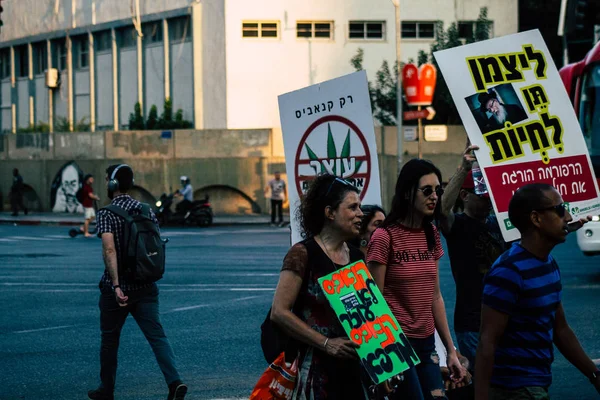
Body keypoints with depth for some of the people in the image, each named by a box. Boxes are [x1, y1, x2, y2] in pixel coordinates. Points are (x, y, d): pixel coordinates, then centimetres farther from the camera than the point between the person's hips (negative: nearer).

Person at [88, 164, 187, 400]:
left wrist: (116, 285, -26)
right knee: (157, 335, -3)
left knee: (110, 339, 13)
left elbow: (109, 249, -22)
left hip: (117, 289, -4)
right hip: (146, 287, 4)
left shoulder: (106, 213, -10)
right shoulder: (146, 210, 7)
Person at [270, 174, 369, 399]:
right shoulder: (302, 254, -8)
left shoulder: (356, 257, 12)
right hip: (314, 368, -6)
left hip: (352, 368, 6)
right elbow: (279, 312, -14)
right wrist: (326, 343, -18)